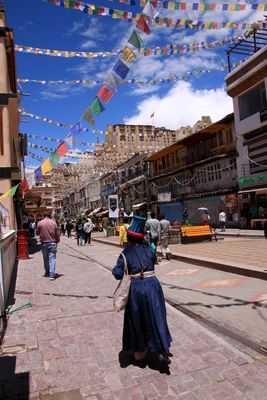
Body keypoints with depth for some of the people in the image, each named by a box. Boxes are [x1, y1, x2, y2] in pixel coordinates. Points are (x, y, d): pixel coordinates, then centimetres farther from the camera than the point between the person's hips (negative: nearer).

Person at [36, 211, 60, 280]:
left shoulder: (40, 223, -4)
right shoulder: (53, 223, -4)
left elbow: (37, 233, 6)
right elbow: (57, 234, -1)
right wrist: (57, 241, 12)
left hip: (44, 243, 1)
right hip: (52, 243, -1)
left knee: (46, 259, 17)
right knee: (52, 259, 0)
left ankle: (47, 272, 29)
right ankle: (52, 275, -5)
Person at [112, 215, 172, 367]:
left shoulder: (126, 253, -9)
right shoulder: (149, 249, -1)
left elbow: (118, 274, -12)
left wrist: (115, 269, 8)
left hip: (135, 288, -1)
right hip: (152, 285, 2)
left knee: (137, 321, 15)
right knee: (156, 318, 15)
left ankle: (139, 355, 28)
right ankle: (162, 351, 17)